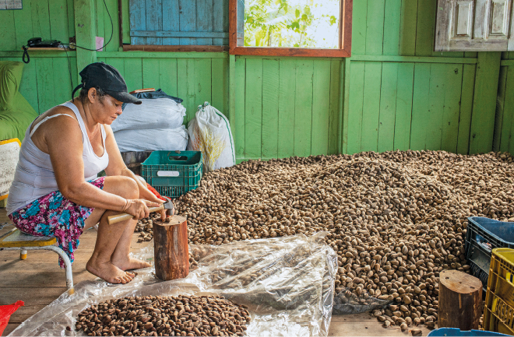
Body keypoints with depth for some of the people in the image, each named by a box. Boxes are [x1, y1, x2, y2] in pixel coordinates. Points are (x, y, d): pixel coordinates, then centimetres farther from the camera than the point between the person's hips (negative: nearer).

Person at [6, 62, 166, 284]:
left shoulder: (101, 125, 3)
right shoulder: (64, 124, -27)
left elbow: (120, 171, 4)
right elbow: (73, 189, -33)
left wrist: (152, 200, -7)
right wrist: (127, 205, -30)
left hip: (61, 198, 10)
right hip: (36, 210, -10)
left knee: (137, 184, 6)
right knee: (126, 188, -23)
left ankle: (120, 258, 4)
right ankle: (99, 263, -6)